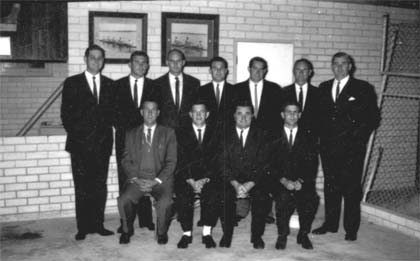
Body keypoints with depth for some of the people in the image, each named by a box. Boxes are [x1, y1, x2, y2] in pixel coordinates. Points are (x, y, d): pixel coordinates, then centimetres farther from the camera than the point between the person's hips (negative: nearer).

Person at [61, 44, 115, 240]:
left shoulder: (109, 85, 13)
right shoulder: (72, 83, 6)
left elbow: (112, 113, 12)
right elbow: (66, 114, 2)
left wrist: (105, 134, -1)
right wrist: (76, 135, -5)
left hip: (102, 144, 2)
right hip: (80, 144, -2)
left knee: (100, 187, 3)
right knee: (82, 188, -1)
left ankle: (98, 224, 11)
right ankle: (83, 227, 6)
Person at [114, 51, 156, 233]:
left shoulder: (153, 86, 10)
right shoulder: (118, 85, 10)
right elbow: (115, 112, 5)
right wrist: (125, 130, -4)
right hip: (124, 137, 0)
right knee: (125, 179, -2)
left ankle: (146, 219, 6)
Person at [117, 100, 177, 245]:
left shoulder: (168, 133, 9)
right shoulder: (131, 134, 14)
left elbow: (171, 161, 1)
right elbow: (126, 160, 8)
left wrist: (156, 180, -12)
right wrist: (135, 178, -10)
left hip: (160, 179, -1)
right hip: (137, 178, 1)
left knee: (165, 202, -31)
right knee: (123, 200, -26)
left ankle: (162, 232, 0)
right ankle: (127, 230, 4)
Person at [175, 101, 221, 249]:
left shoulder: (215, 133, 13)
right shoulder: (182, 134, 12)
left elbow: (217, 160, 3)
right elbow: (182, 161, 2)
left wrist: (205, 180, -13)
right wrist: (191, 181, -13)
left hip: (209, 177, 0)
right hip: (186, 177, 0)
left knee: (212, 194, -31)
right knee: (183, 196, -29)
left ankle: (207, 233, -19)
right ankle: (187, 233, -14)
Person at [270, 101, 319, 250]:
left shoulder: (309, 138, 13)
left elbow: (313, 165, 4)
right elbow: (271, 165, 2)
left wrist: (300, 181, -14)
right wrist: (284, 181, -15)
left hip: (303, 183, 1)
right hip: (280, 182, -1)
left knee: (311, 199, -31)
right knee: (283, 198, -34)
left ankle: (303, 234, -7)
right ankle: (282, 235, -10)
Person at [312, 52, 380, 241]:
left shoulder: (363, 89, 0)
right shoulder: (323, 88, 13)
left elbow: (373, 118, -1)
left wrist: (359, 137, -9)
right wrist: (322, 136, 5)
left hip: (352, 148, -4)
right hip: (328, 146, 4)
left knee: (351, 188, 0)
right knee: (330, 186, 10)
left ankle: (351, 229, 10)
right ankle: (330, 223, 22)